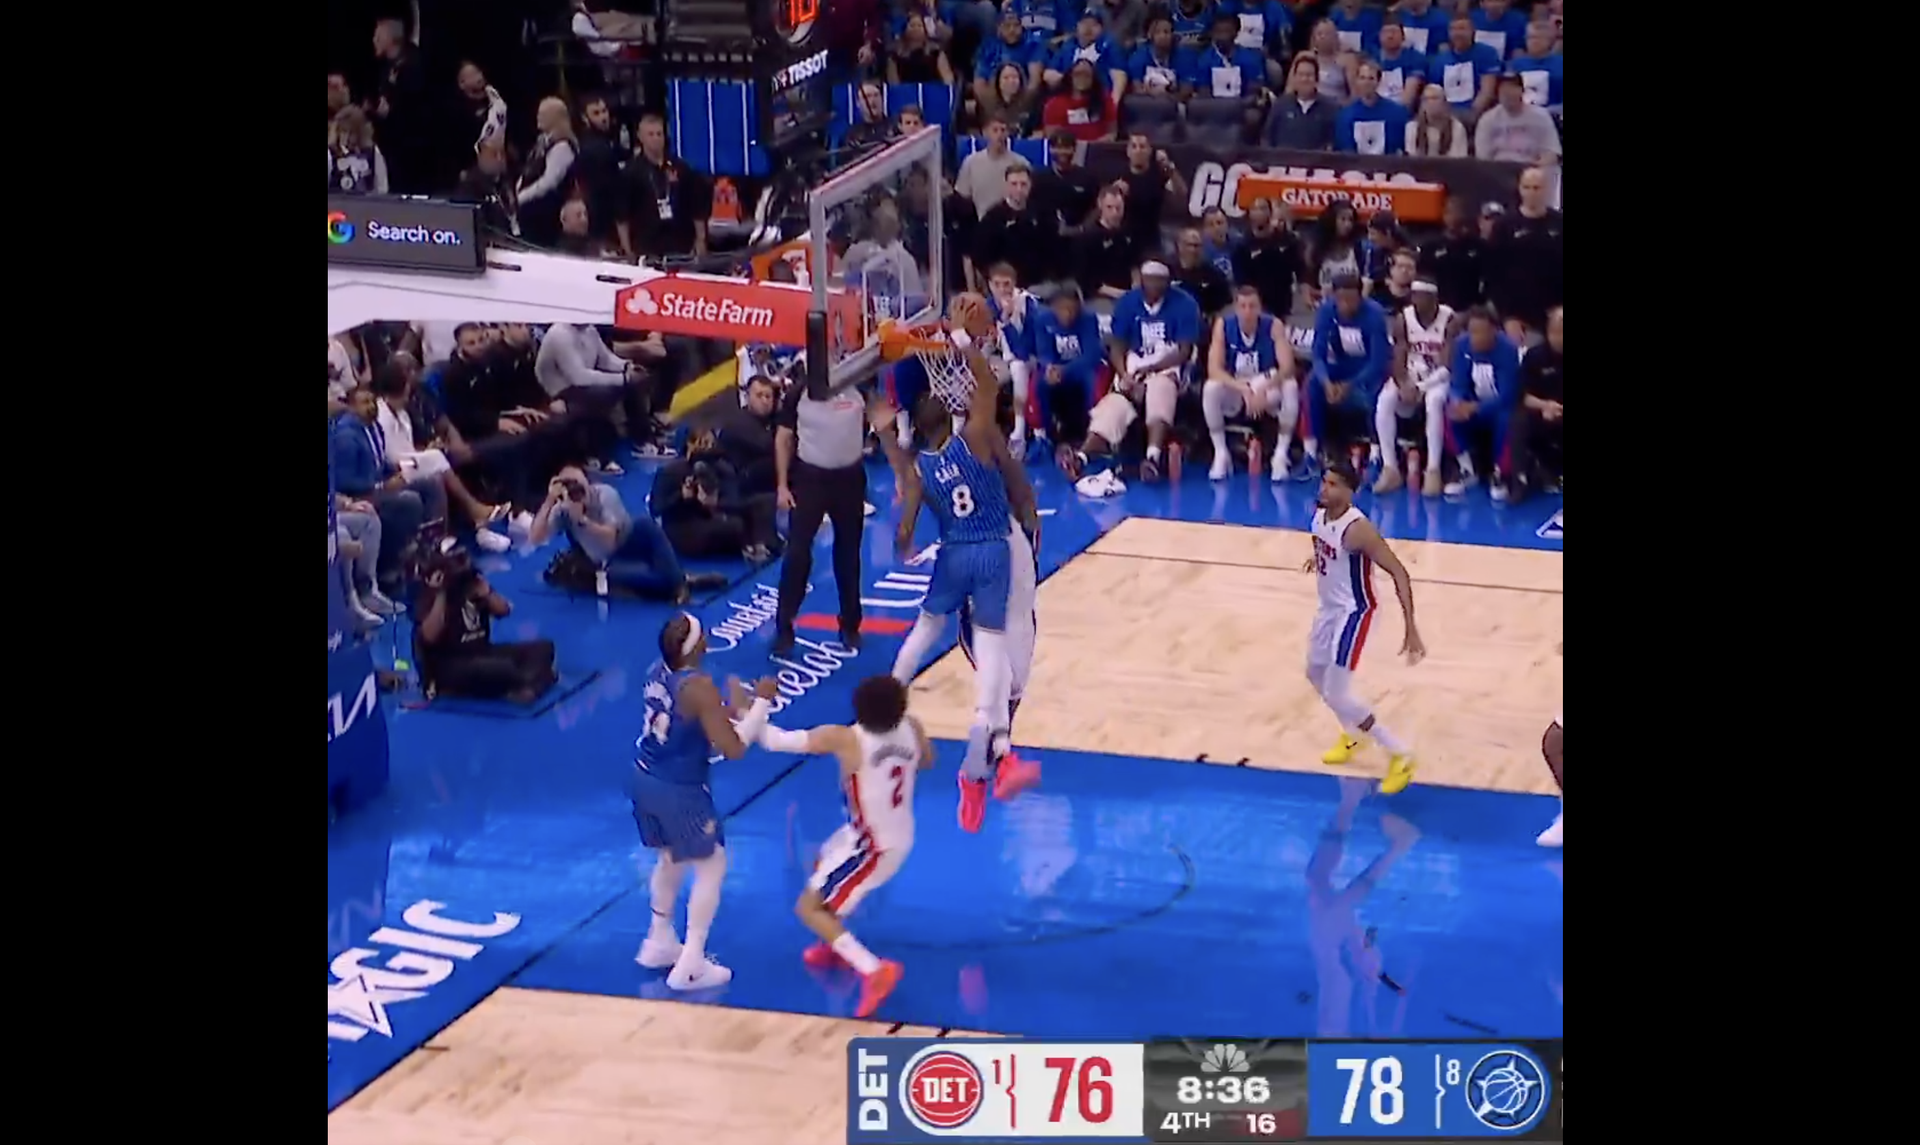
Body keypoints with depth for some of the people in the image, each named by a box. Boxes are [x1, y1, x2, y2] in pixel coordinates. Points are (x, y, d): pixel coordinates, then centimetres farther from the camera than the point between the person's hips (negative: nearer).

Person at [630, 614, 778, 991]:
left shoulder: (657, 670, -1)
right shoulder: (698, 687, -26)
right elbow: (733, 749, -23)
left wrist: (731, 709, 9)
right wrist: (760, 703, -15)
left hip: (645, 780, 8)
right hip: (679, 790, -8)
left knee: (671, 859, 29)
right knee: (711, 867, 9)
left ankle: (659, 944, 40)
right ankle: (690, 966, 8)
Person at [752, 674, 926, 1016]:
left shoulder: (845, 740, -29)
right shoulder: (911, 728, -11)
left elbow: (776, 741, -23)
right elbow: (926, 762, 12)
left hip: (873, 847, -8)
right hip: (900, 838, 8)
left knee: (809, 908, 0)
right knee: (824, 864, 31)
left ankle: (874, 971, -16)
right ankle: (836, 946, 44)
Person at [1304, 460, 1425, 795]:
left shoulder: (1357, 529, -31)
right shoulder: (1320, 514, -6)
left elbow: (1399, 573, -32)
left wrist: (1411, 627, -38)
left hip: (1353, 613, -9)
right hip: (1329, 608, 9)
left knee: (1337, 695, -13)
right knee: (1316, 674, 26)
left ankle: (1400, 754, -2)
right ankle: (1353, 734, 50)